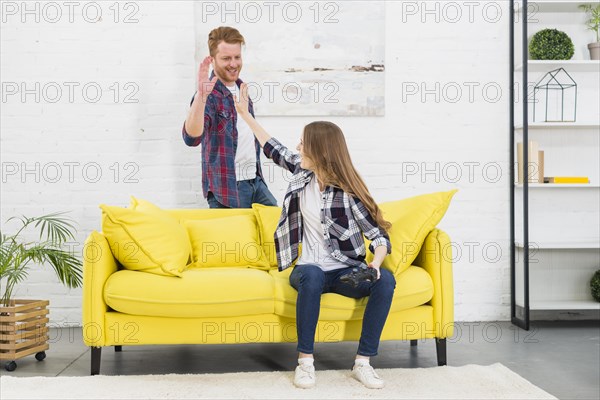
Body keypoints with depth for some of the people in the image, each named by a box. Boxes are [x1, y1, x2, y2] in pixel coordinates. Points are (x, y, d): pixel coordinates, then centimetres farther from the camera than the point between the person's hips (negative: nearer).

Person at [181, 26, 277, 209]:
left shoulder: (241, 88, 10)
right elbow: (191, 138, -32)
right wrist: (201, 95, -43)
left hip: (256, 181, 8)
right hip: (227, 188, -8)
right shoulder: (210, 95, -15)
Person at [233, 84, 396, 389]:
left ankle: (362, 362, -23)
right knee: (311, 276, -36)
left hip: (345, 271, -2)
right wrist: (245, 114, 29)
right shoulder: (303, 172, 6)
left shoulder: (347, 192, -9)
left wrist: (375, 264, -32)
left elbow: (379, 235, -11)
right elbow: (274, 149, 23)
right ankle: (305, 360, -26)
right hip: (310, 268, 2)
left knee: (386, 280, -32)